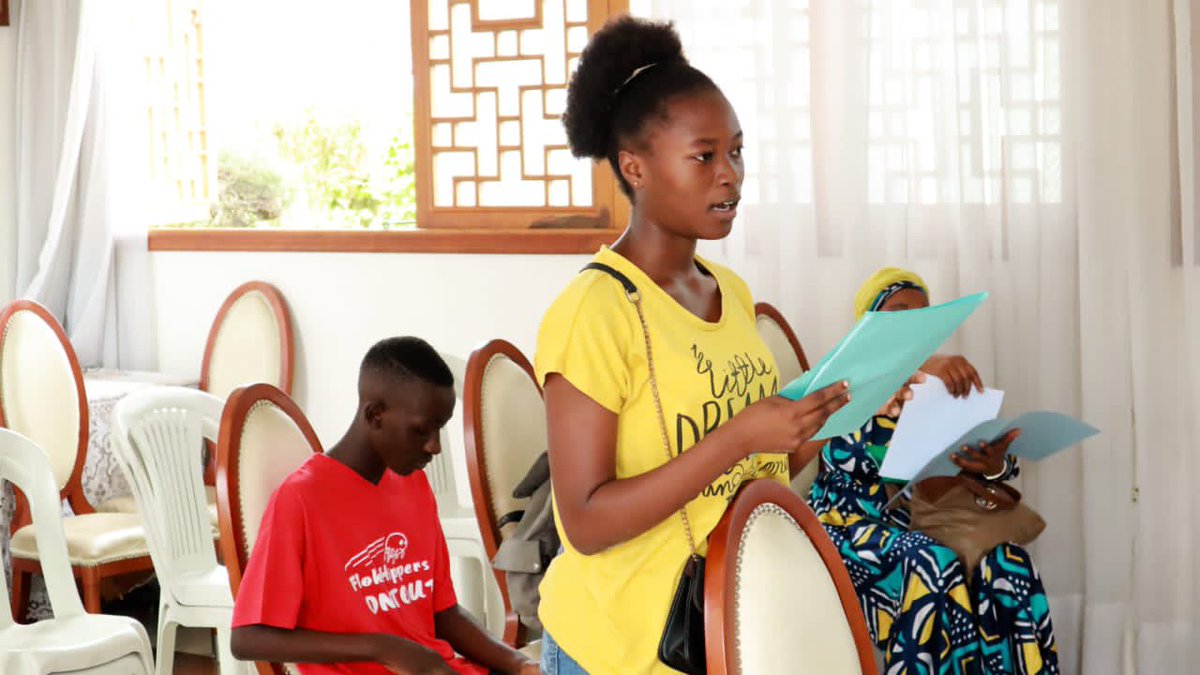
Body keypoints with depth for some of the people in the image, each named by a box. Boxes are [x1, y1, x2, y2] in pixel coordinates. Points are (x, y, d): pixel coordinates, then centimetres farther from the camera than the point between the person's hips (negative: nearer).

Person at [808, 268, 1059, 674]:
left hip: (922, 526, 4)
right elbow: (848, 452, -21)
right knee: (933, 565, -34)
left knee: (1005, 561, -27)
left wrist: (993, 466, -19)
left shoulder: (944, 388, 16)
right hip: (852, 525, -4)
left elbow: (970, 474, 7)